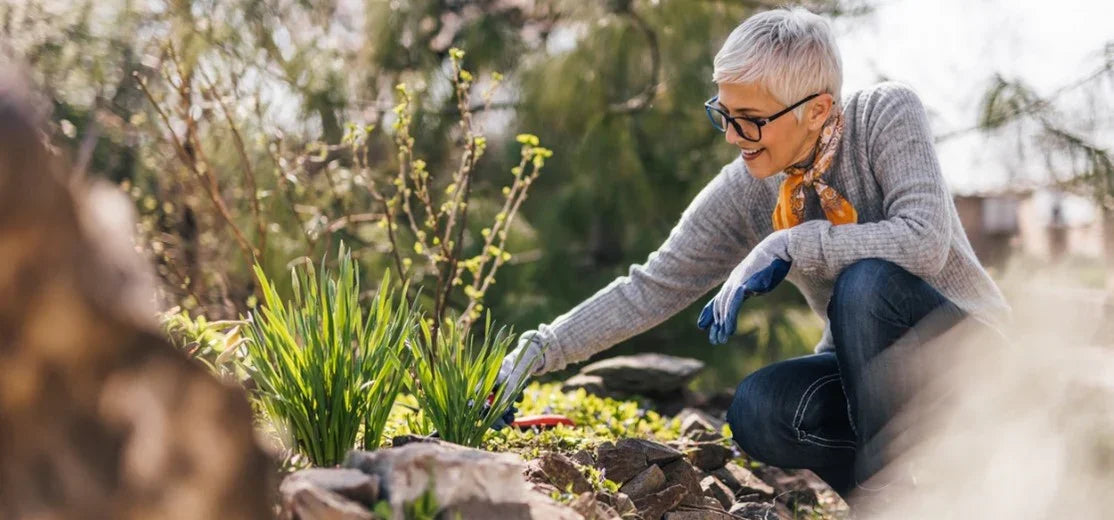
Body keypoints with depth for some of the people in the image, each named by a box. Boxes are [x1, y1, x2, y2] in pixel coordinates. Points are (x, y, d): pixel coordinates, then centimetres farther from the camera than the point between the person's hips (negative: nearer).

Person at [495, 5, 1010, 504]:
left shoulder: (886, 114, -18)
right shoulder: (745, 190, -8)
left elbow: (923, 241, -31)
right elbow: (653, 288, -7)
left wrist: (787, 245, -31)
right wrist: (542, 349, -16)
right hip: (869, 366, 4)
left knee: (866, 280, -33)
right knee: (756, 410, -25)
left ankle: (887, 490, -19)